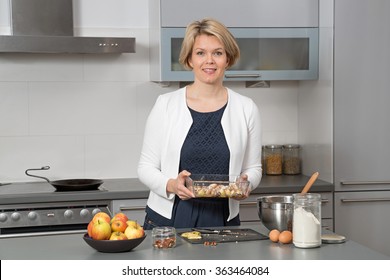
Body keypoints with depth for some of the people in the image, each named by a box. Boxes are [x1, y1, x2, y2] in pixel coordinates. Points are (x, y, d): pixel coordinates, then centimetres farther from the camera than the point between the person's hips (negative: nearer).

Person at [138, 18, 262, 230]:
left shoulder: (246, 109, 1)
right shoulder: (166, 105, -3)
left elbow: (253, 168, 8)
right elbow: (146, 167, 0)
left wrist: (245, 183, -13)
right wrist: (171, 185, -19)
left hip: (223, 221, 1)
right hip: (166, 220, -1)